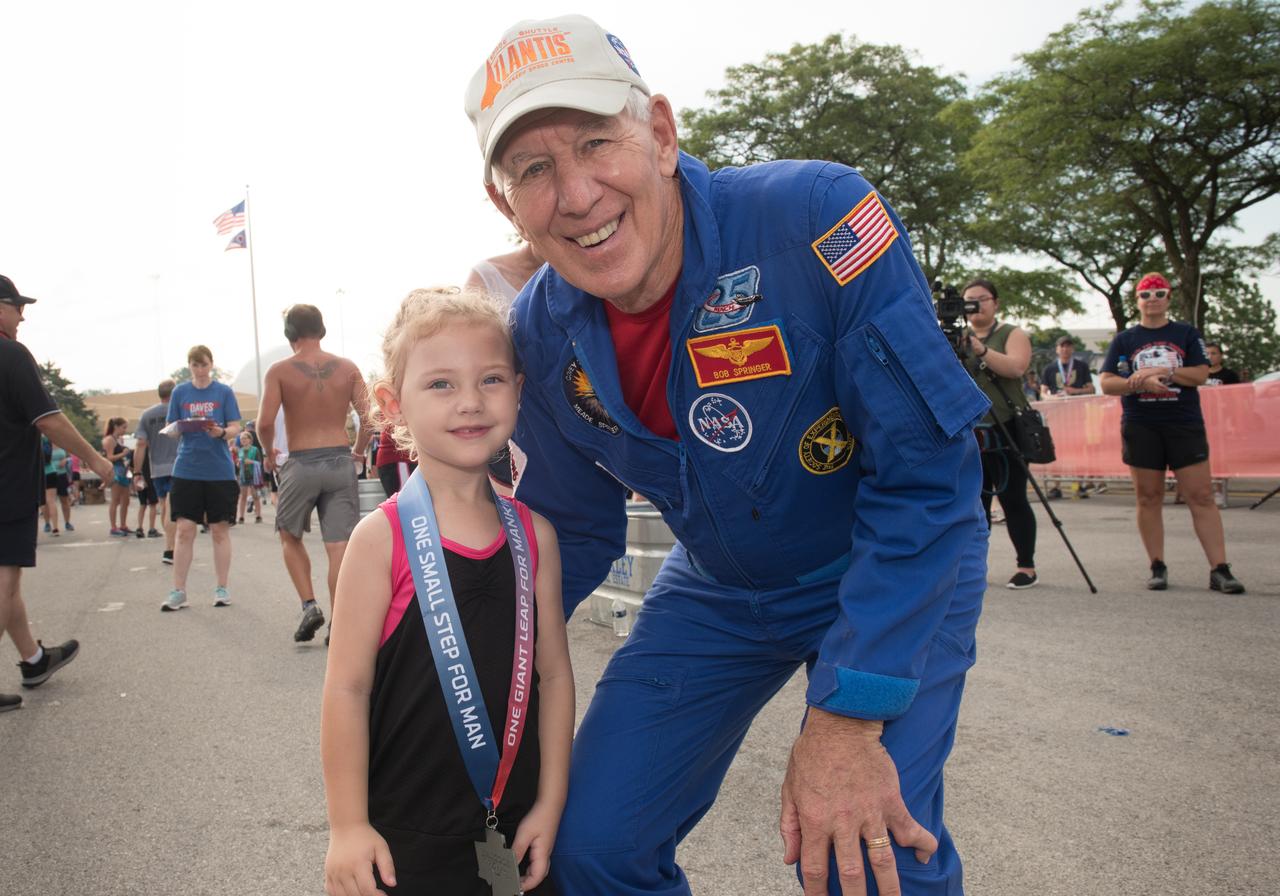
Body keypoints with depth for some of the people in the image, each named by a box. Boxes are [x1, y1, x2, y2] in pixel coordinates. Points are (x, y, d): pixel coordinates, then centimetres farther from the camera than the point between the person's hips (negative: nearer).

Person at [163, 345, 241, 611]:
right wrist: (176, 429, -14)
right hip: (187, 470, 1)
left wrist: (221, 432, -21)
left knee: (220, 529, 4)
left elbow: (235, 428, 0)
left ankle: (222, 588, 13)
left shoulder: (224, 392, 4)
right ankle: (178, 591, 8)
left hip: (219, 470, -1)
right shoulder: (180, 392, 8)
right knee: (184, 529, -1)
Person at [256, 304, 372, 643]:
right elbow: (368, 417, -3)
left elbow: (265, 422, -11)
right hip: (340, 462, 2)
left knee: (290, 537, 19)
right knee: (338, 546, 3)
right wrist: (358, 450, 14)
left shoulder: (280, 370, -3)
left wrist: (268, 452, 8)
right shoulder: (347, 368, 3)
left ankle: (309, 605, 6)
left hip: (301, 463, -1)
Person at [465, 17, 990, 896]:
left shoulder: (814, 216, -30)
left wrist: (849, 720, -28)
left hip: (898, 571, -3)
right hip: (718, 589, 4)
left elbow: (927, 471, -27)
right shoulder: (540, 336, -13)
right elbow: (576, 534, 3)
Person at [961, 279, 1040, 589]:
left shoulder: (1012, 334, 4)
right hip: (967, 431, 4)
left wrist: (981, 350, -26)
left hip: (1005, 430, -4)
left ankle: (1026, 566, 4)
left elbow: (1016, 367, -14)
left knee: (1012, 499, -4)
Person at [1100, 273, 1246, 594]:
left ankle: (1220, 570, -5)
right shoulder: (1124, 340, 9)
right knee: (1148, 498, 2)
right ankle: (1157, 567, 10)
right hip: (1140, 428, 1)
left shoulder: (1187, 334, 10)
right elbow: (1107, 383, 1)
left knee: (1201, 496, -5)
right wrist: (1142, 382, -15)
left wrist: (1163, 371, -14)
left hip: (1185, 426, 0)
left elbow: (1201, 374, -2)